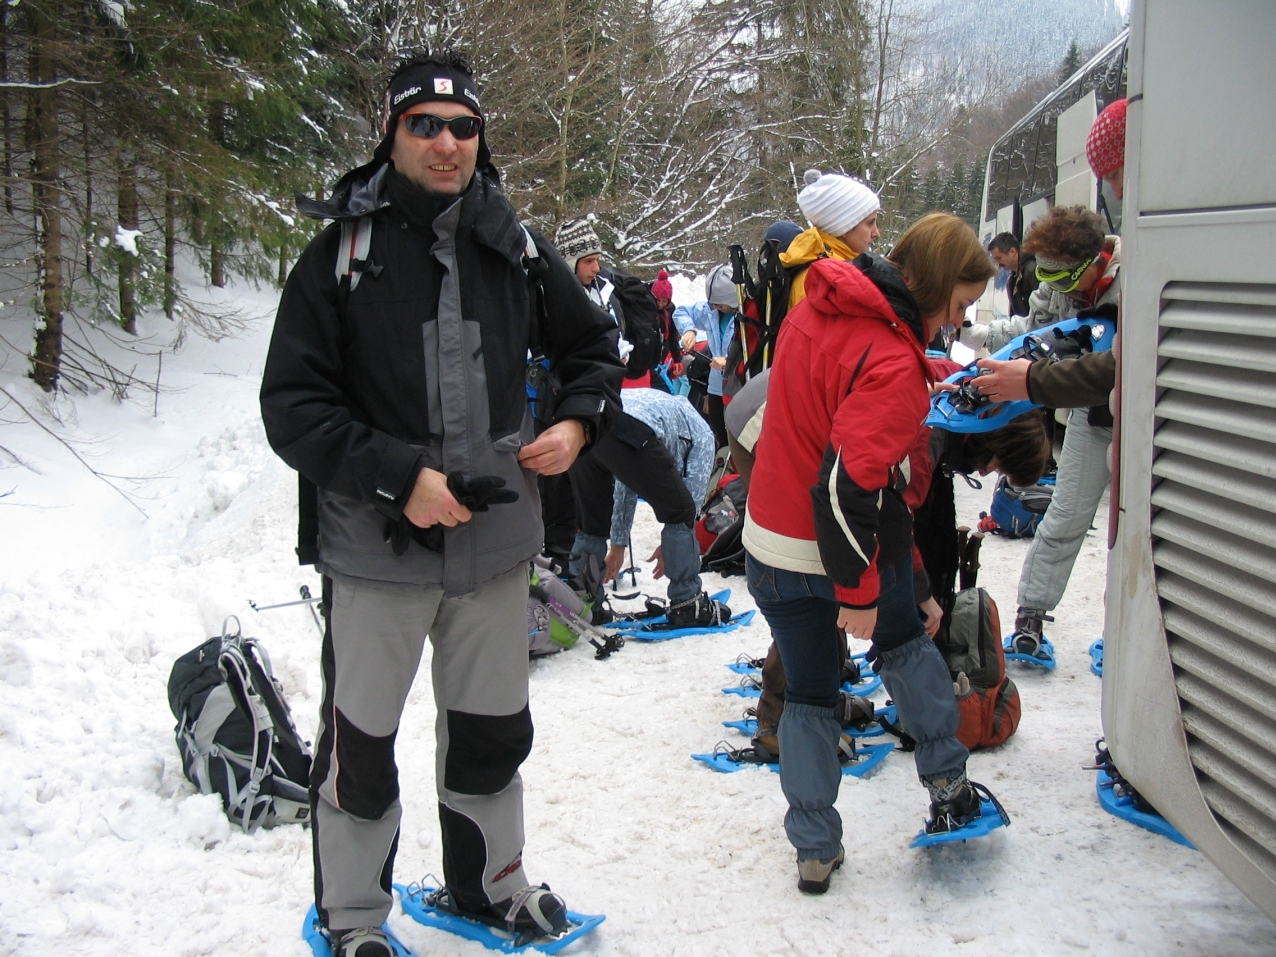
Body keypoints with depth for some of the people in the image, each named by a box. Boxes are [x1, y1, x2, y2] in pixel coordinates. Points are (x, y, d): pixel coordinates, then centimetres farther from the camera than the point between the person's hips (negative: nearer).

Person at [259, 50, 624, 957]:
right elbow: (292, 405, -10)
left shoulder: (515, 248, 4)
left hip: (494, 540, 4)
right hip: (376, 544, -3)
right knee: (361, 745, 10)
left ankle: (489, 884, 41)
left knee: (492, 733, 19)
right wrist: (397, 476, -20)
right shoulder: (342, 251, -7)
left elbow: (592, 346, 18)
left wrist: (578, 422, -1)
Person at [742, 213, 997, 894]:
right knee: (905, 643, 24)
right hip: (846, 549, -6)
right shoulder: (893, 365, -24)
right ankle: (948, 783, 33)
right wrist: (859, 590, -24)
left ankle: (815, 852, 19)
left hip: (771, 538, 6)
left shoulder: (818, 305, 0)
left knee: (808, 693, 15)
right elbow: (848, 485, -31)